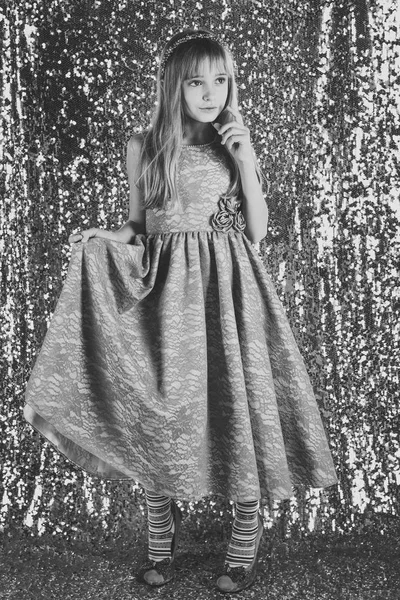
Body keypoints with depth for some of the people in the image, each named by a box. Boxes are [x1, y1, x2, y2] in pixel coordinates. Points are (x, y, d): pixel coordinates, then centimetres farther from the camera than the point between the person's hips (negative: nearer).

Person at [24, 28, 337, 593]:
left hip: (229, 287, 0)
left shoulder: (235, 142, 5)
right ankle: (161, 542, 25)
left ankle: (246, 546, 20)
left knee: (239, 405, 1)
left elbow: (257, 231, 1)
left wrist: (246, 160, -8)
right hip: (166, 290, 1)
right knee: (162, 414, 5)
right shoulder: (143, 146, 4)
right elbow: (139, 225, 12)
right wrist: (105, 239, -8)